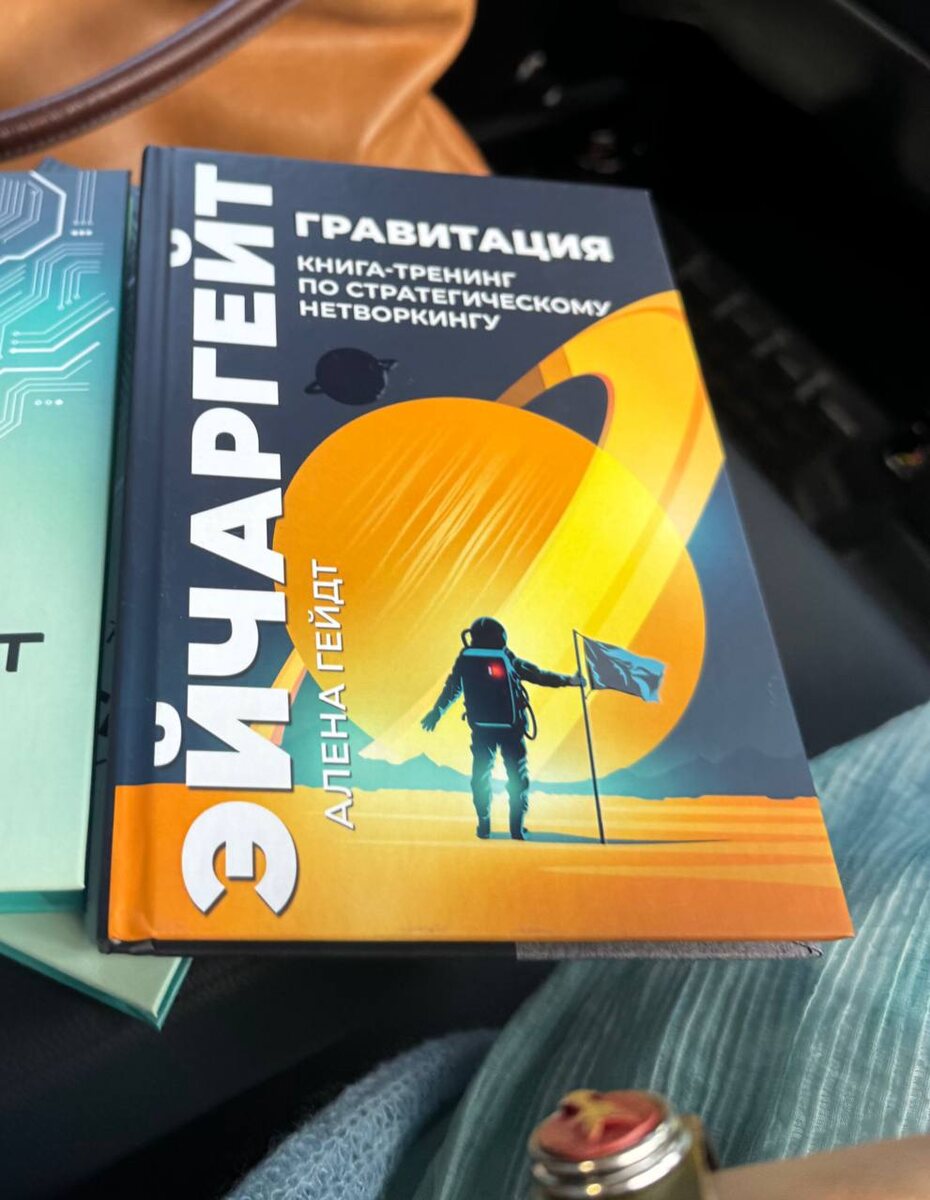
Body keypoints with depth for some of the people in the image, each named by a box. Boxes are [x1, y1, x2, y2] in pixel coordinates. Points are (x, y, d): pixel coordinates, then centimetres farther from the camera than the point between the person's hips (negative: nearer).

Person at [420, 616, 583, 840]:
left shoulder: (465, 661, -2)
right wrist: (569, 680, 9)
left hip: (481, 727, 2)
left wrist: (436, 712, 25)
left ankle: (484, 826, 11)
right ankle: (517, 828, 4)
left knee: (481, 774, 14)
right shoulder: (509, 660, -7)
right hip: (511, 727, -2)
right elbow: (540, 676, -1)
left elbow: (451, 689, 10)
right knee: (517, 776, 8)